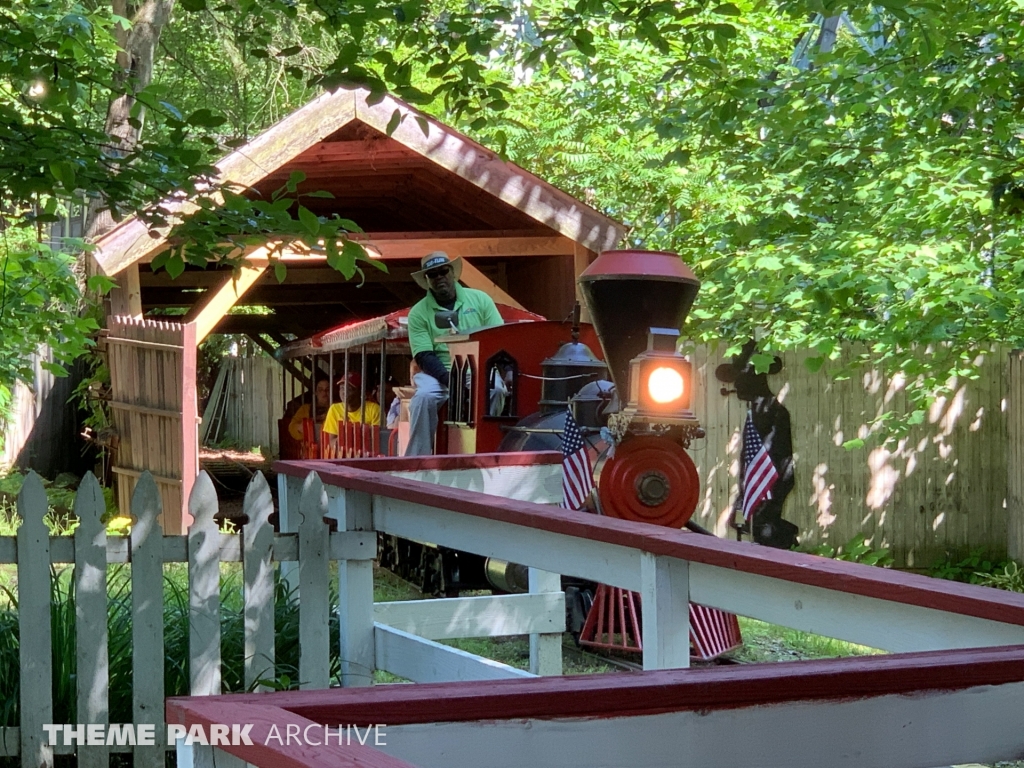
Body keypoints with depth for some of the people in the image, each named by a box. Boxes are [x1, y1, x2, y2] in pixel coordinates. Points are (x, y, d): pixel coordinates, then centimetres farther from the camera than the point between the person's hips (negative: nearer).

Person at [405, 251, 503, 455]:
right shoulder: (418, 313, 2)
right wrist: (449, 380, -24)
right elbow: (424, 356, -6)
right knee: (424, 396, -32)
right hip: (439, 373, 0)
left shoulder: (479, 299, 6)